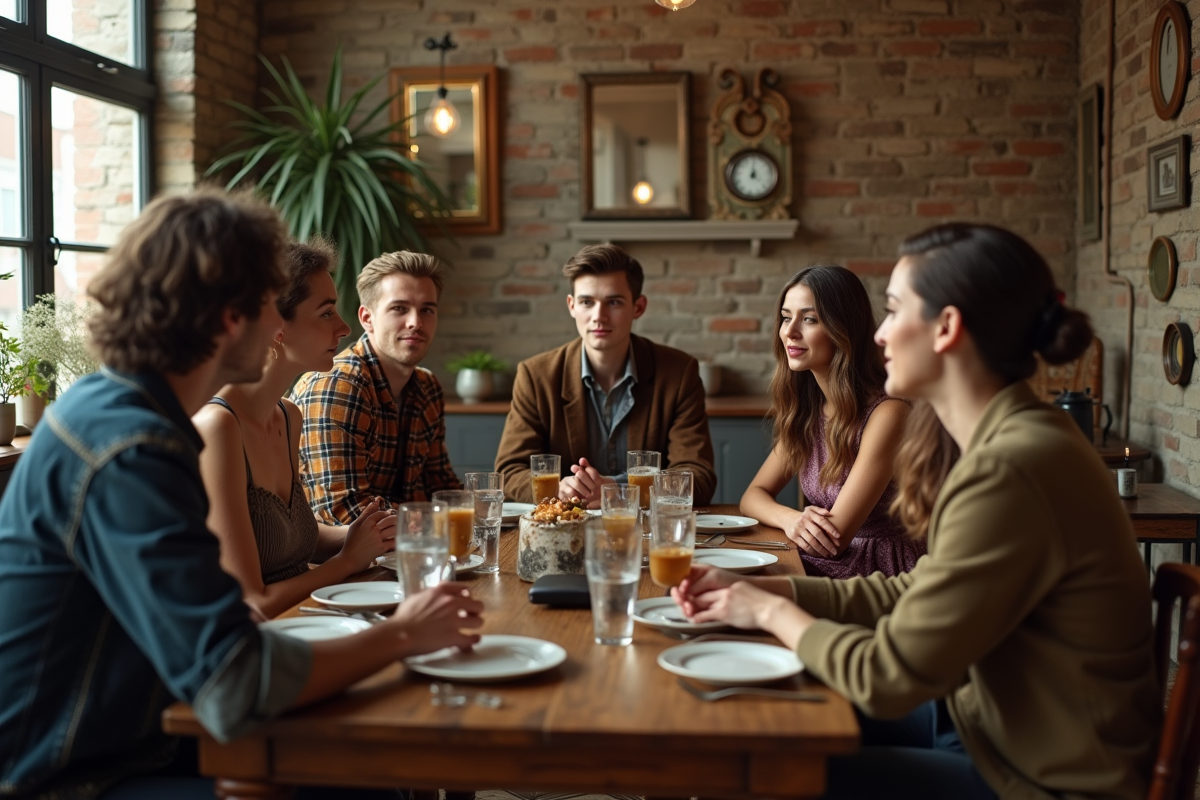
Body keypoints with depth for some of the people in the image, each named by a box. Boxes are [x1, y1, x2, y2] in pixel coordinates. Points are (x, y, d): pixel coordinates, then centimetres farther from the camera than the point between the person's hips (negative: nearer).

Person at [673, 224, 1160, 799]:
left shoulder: (1008, 471, -29)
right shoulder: (1005, 439, 4)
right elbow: (915, 595, 8)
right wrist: (756, 590, 2)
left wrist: (775, 612, -6)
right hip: (995, 723, 9)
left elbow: (888, 679, -23)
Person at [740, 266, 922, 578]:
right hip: (822, 569, 6)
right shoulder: (807, 409, 7)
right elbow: (754, 495, 7)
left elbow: (834, 539, -18)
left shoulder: (887, 412, -18)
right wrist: (790, 519, -15)